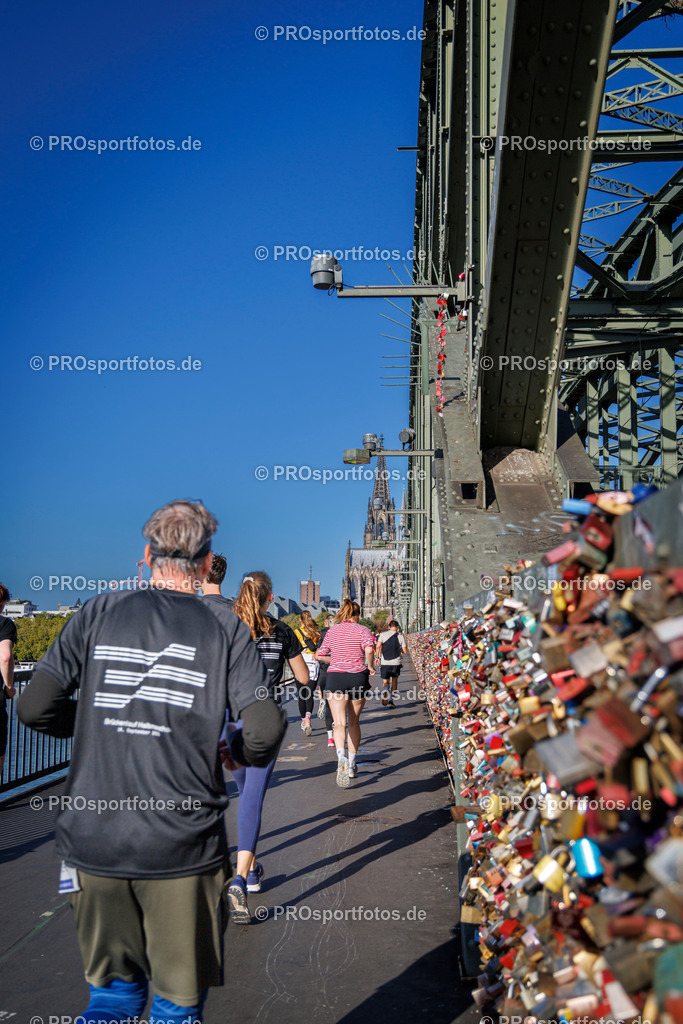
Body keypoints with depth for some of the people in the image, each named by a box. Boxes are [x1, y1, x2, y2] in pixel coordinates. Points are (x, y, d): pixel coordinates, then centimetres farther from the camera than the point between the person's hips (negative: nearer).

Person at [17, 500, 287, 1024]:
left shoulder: (99, 614, 2)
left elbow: (35, 707, -1)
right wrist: (234, 752, 11)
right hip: (183, 848, -2)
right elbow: (265, 729, -11)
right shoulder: (225, 630, -2)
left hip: (93, 840, 2)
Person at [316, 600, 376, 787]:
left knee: (339, 723, -9)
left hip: (335, 677, 0)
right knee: (354, 722, 16)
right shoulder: (362, 630, 3)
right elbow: (369, 650, -15)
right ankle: (352, 766, 23)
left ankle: (341, 757, -37)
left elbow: (319, 655, 11)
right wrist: (370, 666, 2)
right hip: (358, 676, 0)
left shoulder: (332, 631, 11)